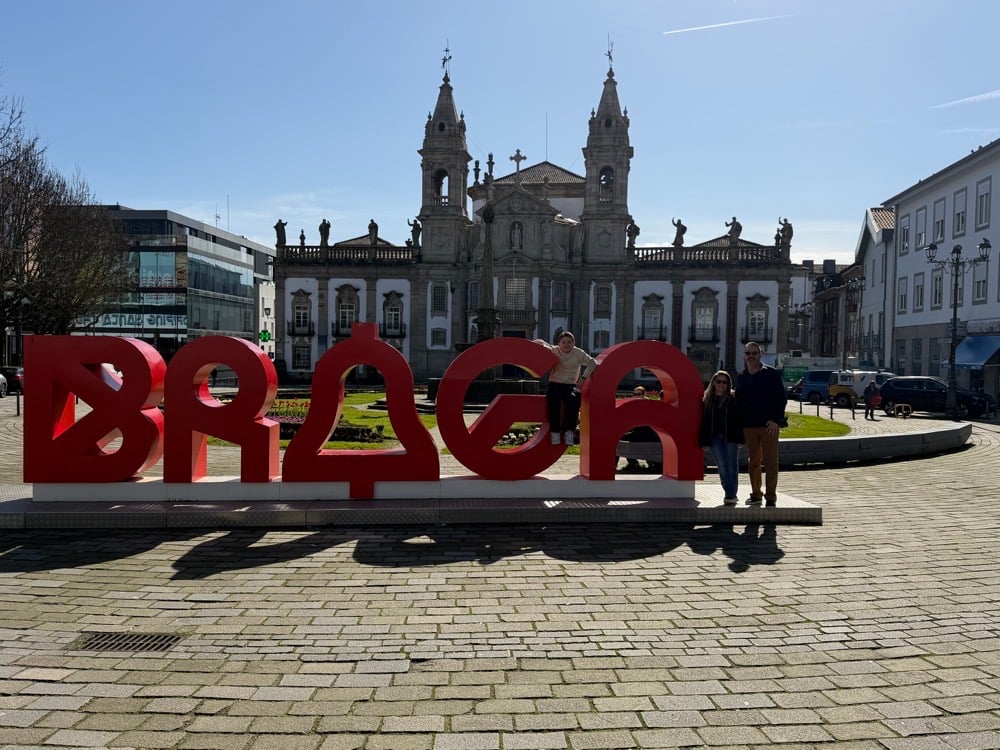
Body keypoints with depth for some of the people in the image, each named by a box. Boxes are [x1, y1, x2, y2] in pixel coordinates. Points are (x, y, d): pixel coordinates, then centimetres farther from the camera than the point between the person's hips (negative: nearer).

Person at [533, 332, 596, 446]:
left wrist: (583, 377, -9)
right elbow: (538, 342, 12)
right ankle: (555, 432, -28)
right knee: (554, 399, -35)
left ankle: (569, 431, -24)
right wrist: (546, 346, -11)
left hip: (571, 385, 0)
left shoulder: (578, 353, 1)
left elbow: (592, 363, 2)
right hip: (555, 384, 0)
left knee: (573, 399, -35)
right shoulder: (554, 351, 3)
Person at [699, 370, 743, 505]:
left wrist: (740, 438, -10)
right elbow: (704, 421, 7)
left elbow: (739, 419, -3)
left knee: (732, 466, 0)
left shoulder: (733, 399, 0)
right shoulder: (707, 400, 8)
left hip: (730, 437, -2)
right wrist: (704, 441, 2)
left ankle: (731, 494, 2)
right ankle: (729, 493, 7)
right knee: (722, 466, 1)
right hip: (715, 438, 2)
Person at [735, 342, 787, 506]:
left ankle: (771, 497, 2)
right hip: (749, 426, 4)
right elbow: (738, 402, 16)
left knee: (770, 462, -3)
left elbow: (782, 399, -3)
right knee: (753, 462, 9)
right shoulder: (741, 377, 12)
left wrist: (776, 420, -12)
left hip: (769, 425, -4)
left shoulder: (771, 374, -1)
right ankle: (755, 494, 19)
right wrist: (740, 424, 7)